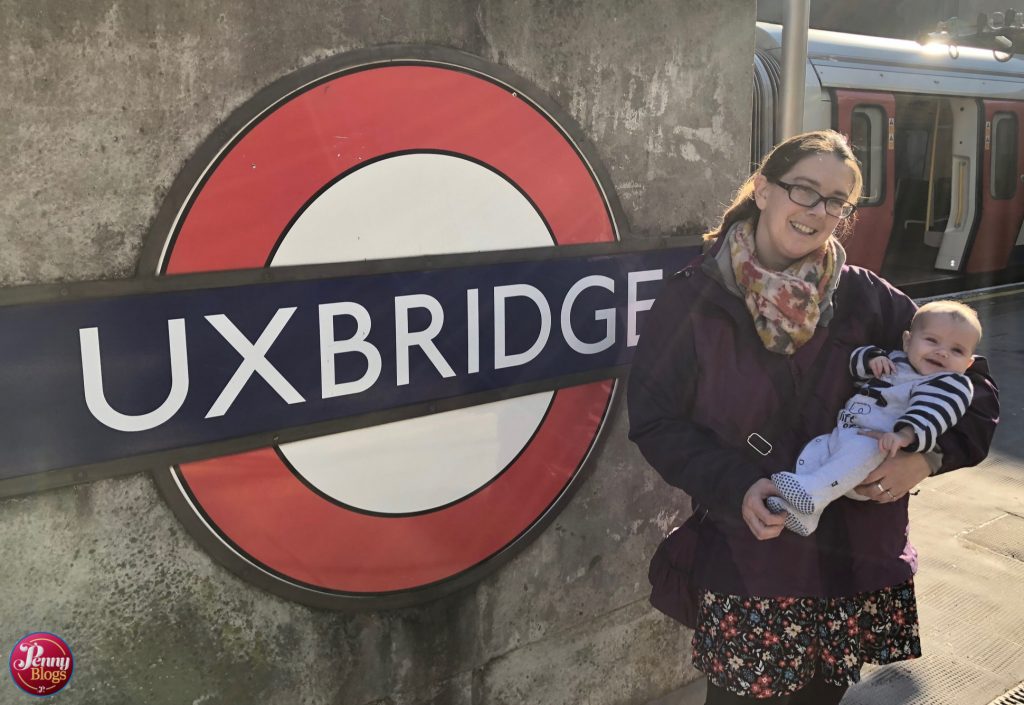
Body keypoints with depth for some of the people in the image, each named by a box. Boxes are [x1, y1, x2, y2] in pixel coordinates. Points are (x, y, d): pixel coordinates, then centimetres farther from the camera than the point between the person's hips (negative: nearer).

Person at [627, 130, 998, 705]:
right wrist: (736, 488, -20)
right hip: (746, 565, -2)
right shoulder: (694, 300, -8)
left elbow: (970, 381, 6)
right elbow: (656, 421, -7)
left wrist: (928, 454, -12)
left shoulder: (866, 299, -2)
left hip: (859, 559, 3)